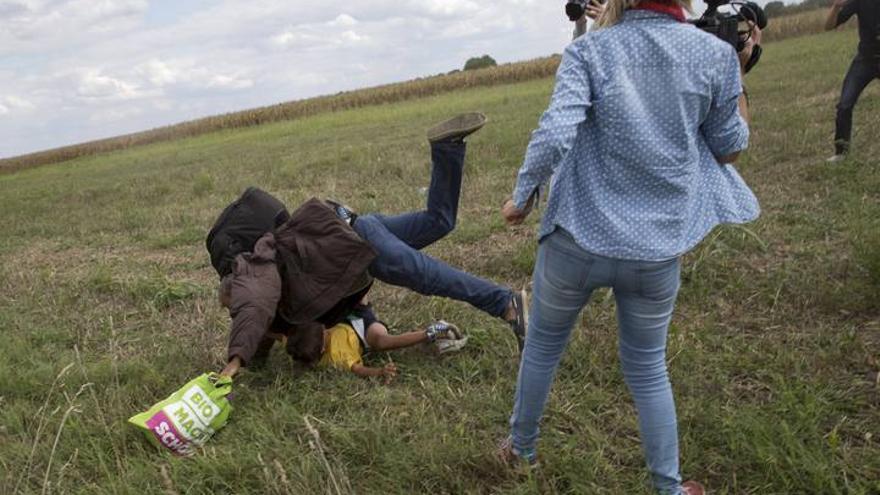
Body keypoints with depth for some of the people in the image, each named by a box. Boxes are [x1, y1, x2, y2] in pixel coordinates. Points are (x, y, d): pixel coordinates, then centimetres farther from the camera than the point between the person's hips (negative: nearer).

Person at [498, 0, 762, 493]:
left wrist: (522, 197, -7)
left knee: (543, 345, 22)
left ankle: (522, 448, 41)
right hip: (658, 249, 1)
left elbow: (553, 135, -22)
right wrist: (738, 71, 14)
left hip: (578, 237, -1)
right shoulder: (716, 54, -5)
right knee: (648, 369, 20)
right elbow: (730, 148, 6)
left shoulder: (589, 50, -8)